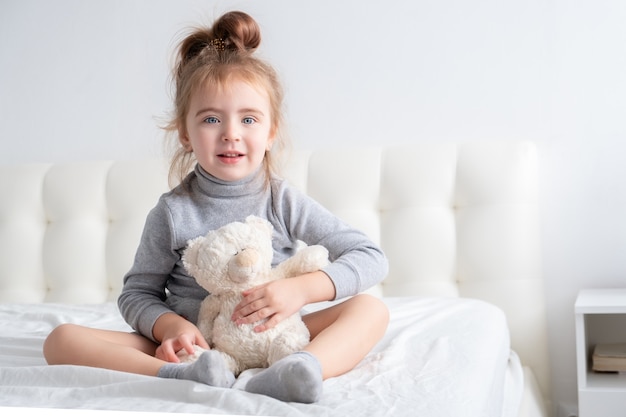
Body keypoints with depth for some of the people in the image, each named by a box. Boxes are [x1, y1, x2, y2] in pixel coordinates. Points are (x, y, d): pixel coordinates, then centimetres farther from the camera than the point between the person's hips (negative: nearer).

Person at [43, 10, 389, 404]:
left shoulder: (284, 201, -2)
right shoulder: (172, 212, -2)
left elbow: (371, 257, -4)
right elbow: (137, 293, 7)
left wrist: (302, 289, -19)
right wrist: (169, 325, -16)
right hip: (194, 347, 0)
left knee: (372, 309, -18)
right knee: (62, 340, -16)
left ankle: (290, 374, -47)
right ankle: (182, 376, -42)